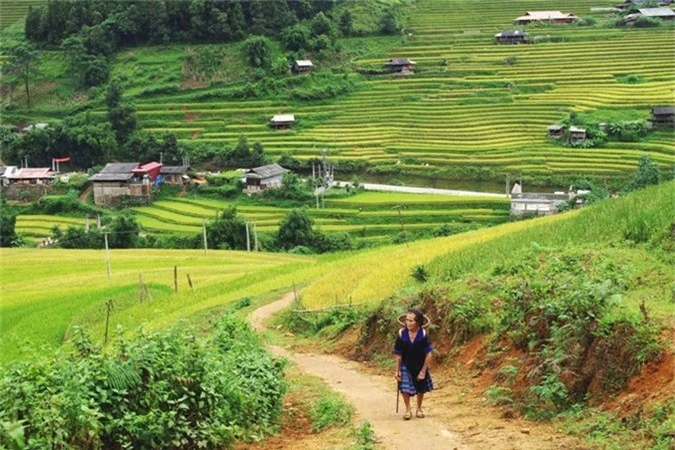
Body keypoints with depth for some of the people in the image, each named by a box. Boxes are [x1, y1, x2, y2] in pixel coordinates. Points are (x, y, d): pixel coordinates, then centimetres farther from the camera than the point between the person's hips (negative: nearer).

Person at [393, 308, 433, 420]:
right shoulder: (402, 333, -21)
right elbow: (398, 354, -11)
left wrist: (423, 371, -16)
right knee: (405, 388, -9)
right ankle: (408, 409, 12)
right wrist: (397, 370, -9)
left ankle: (419, 408, 38)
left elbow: (428, 354, -17)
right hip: (406, 365, 0)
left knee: (421, 389, 15)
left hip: (420, 366, 0)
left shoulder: (423, 334, -23)